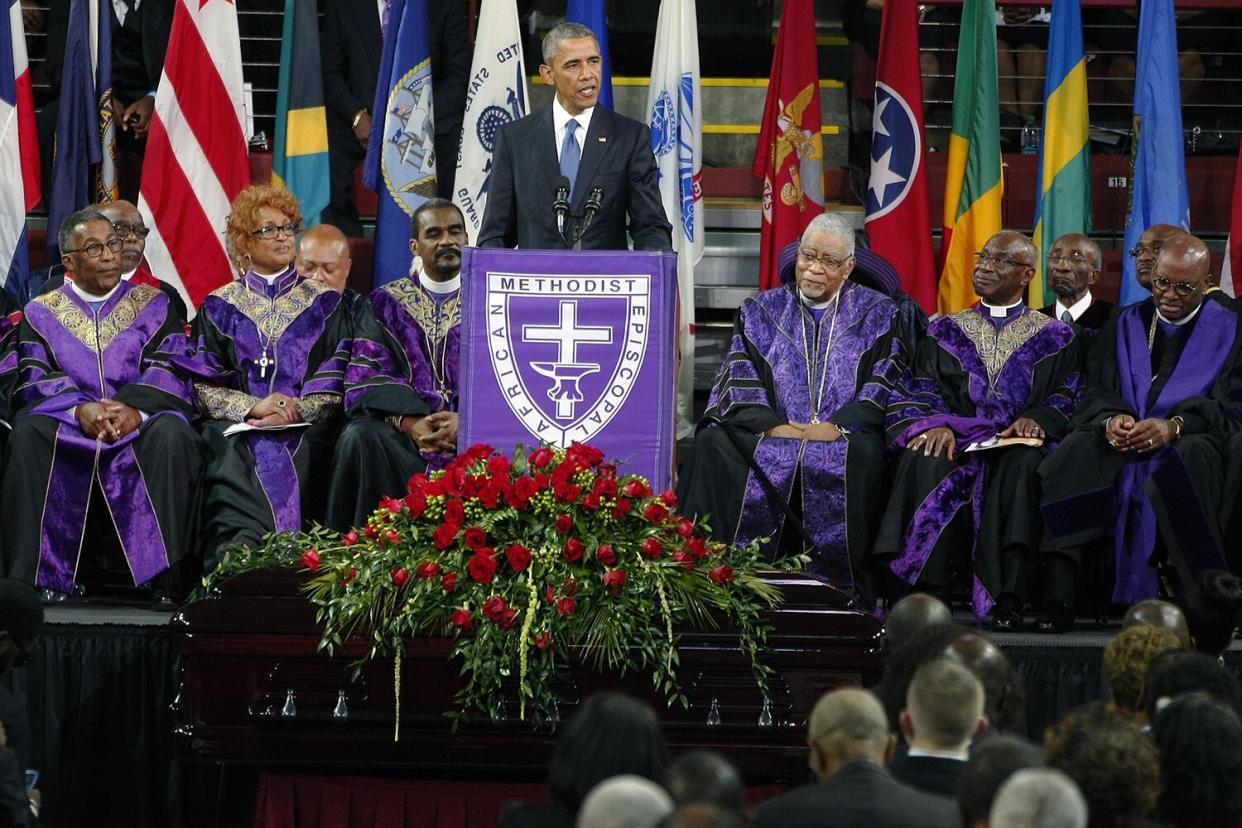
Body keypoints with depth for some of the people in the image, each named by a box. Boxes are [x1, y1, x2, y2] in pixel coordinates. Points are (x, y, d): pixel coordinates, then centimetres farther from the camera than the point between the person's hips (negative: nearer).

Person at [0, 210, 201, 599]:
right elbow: (34, 379, 1)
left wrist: (135, 410, -21)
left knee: (171, 432, -35)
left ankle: (166, 574, -35)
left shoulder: (154, 306, 13)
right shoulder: (41, 313, 14)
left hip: (139, 425, 0)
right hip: (66, 429, 0)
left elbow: (168, 374, 1)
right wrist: (80, 410, -20)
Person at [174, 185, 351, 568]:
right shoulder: (220, 307, 17)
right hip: (237, 431, 0)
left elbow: (336, 383, 6)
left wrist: (294, 412, -11)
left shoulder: (323, 304, 16)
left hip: (306, 429, 0)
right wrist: (253, 406, -11)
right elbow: (203, 386, 6)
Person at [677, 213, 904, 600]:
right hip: (770, 435, 2)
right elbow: (741, 381, 6)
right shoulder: (761, 312, 19)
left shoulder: (877, 315, 14)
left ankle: (839, 587, -31)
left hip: (841, 437, -2)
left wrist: (838, 425, -16)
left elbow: (884, 388, 1)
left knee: (861, 453, -38)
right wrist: (771, 426, -14)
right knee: (714, 444, -29)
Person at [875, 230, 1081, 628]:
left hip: (1018, 443, -1)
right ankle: (917, 592, -39)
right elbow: (919, 393, 9)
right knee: (925, 461, -35)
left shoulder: (1053, 337, 17)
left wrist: (1036, 419, -16)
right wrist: (936, 424, -14)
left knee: (1021, 464, -38)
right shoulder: (946, 332, 21)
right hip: (957, 441, 1)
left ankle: (1005, 599, -43)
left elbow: (1067, 399, 6)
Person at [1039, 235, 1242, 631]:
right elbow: (1096, 393, 11)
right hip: (1121, 442, 3)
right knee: (1074, 454, -30)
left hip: (1189, 441, -3)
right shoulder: (1124, 326, 19)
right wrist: (1111, 420, -14)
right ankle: (1057, 595, -37)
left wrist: (1173, 426, -21)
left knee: (1190, 458, -40)